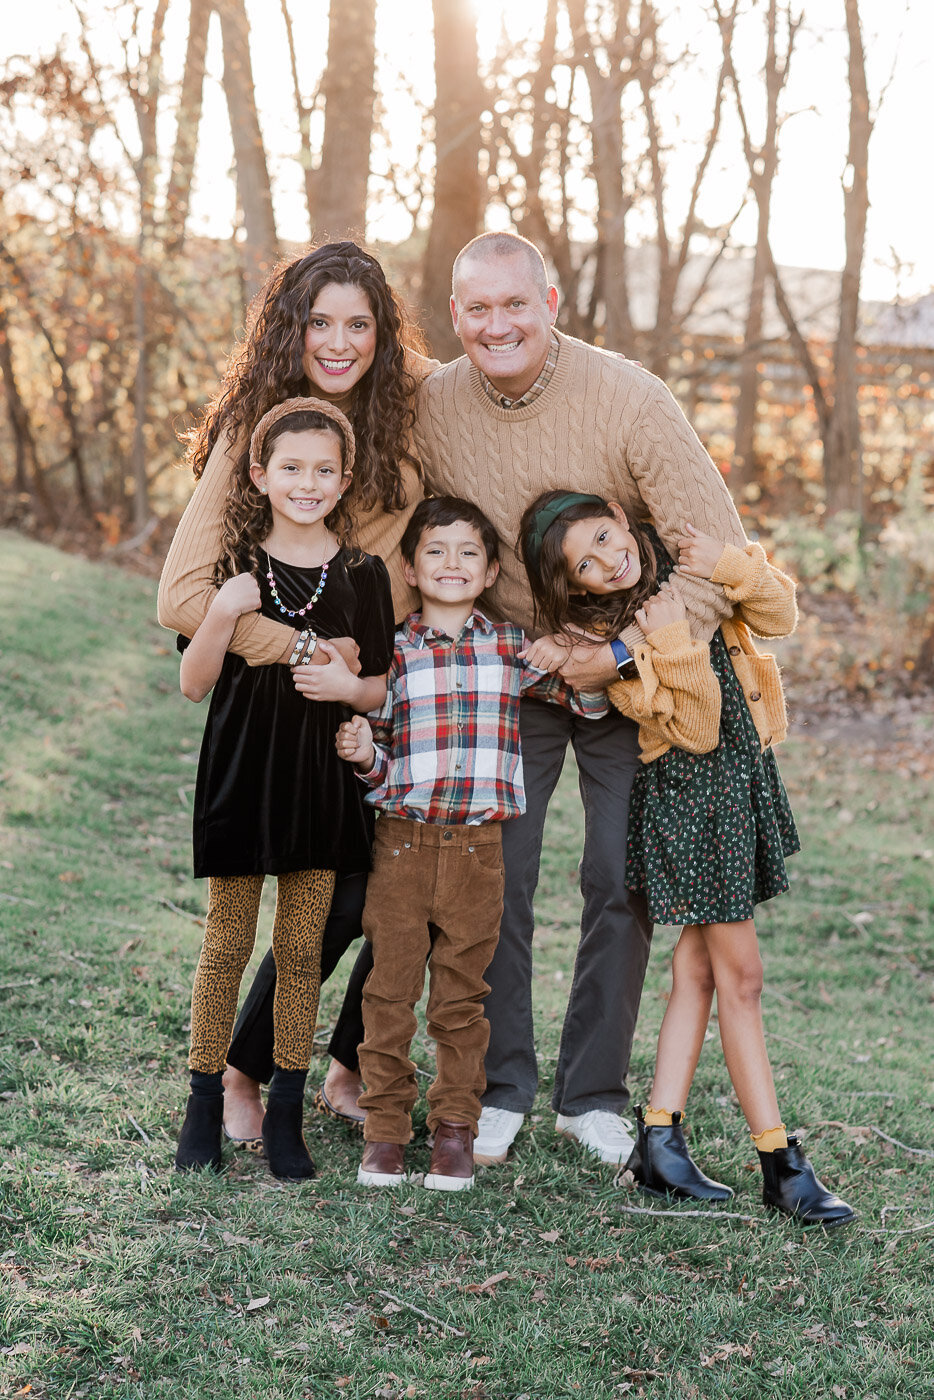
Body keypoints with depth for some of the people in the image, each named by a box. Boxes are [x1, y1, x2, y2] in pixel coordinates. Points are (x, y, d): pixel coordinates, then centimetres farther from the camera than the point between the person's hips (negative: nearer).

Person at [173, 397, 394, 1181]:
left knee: (302, 948, 7)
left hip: (322, 776, 1)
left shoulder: (362, 574, 0)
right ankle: (205, 1104, 19)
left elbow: (382, 688, 7)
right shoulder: (232, 565, -2)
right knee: (227, 943, 6)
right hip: (241, 770, -1)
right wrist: (224, 615, -19)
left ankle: (286, 1114, 18)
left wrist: (348, 686, -15)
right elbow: (193, 684, -4)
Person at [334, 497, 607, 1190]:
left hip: (478, 847, 1)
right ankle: (385, 1130, 14)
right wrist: (363, 753, -14)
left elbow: (585, 698, 15)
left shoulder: (511, 646, 6)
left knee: (462, 997, 7)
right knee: (390, 991, 3)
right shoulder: (392, 652, 3)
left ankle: (455, 1132, 16)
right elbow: (379, 760, 8)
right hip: (402, 842, -1)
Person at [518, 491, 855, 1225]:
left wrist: (734, 568, -13)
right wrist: (676, 647, -29)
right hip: (689, 789, -6)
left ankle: (661, 1138, 14)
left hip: (745, 775, 6)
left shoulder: (686, 563, 1)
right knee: (740, 977, -3)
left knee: (698, 966, 8)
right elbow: (696, 731, -18)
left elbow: (780, 617, 2)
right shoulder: (603, 636, -14)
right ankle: (782, 1164, 4)